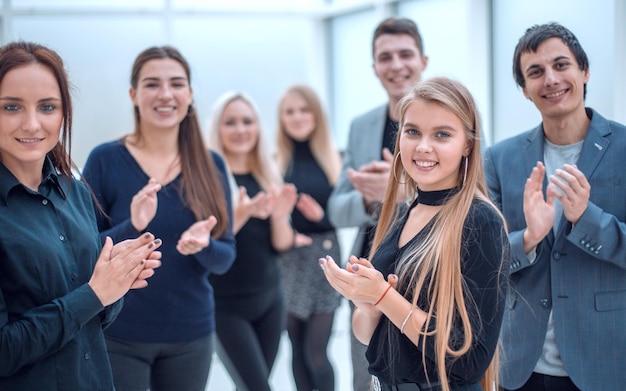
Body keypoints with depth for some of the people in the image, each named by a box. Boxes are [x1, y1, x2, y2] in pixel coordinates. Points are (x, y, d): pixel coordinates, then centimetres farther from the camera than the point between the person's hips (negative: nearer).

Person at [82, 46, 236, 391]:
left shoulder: (211, 165, 0)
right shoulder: (105, 160, -8)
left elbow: (226, 257, 2)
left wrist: (204, 245, -20)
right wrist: (131, 227, -25)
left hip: (192, 334, 3)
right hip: (119, 337, -3)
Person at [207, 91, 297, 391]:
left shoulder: (269, 175, 8)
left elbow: (283, 245, 5)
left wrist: (280, 216, -15)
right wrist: (240, 214, -29)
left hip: (269, 299, 5)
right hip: (226, 306, -5)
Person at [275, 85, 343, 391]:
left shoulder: (335, 161, 2)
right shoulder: (275, 161, 1)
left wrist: (323, 216, -16)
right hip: (287, 262, 1)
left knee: (316, 352, -3)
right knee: (298, 350, 9)